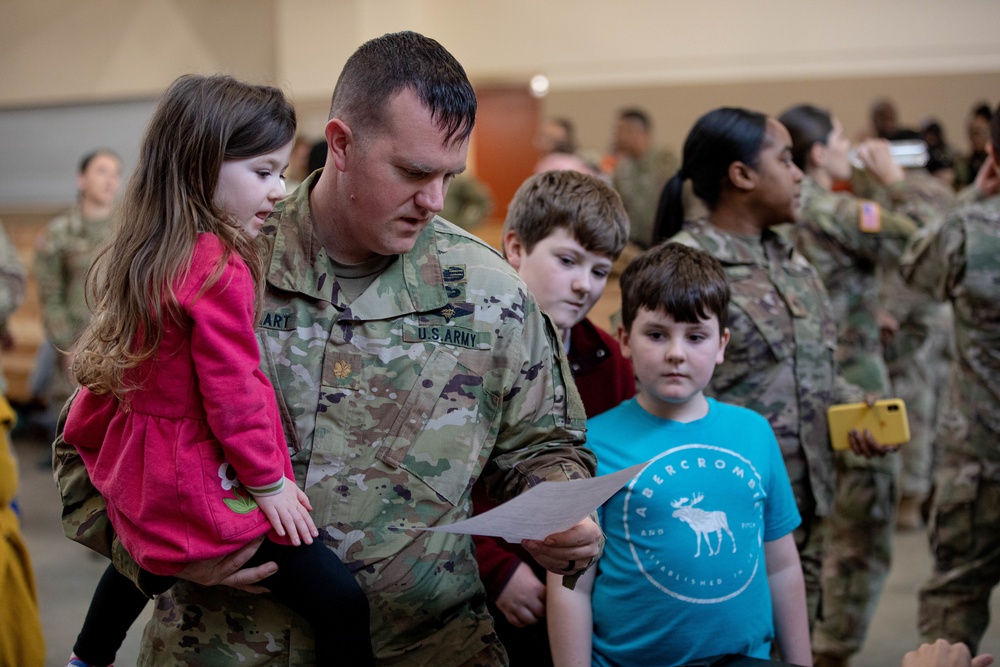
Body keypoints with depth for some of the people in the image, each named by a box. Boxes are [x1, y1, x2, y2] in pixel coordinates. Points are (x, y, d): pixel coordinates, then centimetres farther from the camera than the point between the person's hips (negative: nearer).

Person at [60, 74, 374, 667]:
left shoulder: (142, 256, 3)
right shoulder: (221, 271, -24)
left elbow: (105, 364, 15)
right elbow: (231, 391, -22)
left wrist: (86, 440, 27)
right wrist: (268, 480, -11)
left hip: (140, 479, 10)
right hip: (207, 485, -10)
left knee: (145, 550, 40)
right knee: (342, 603, -12)